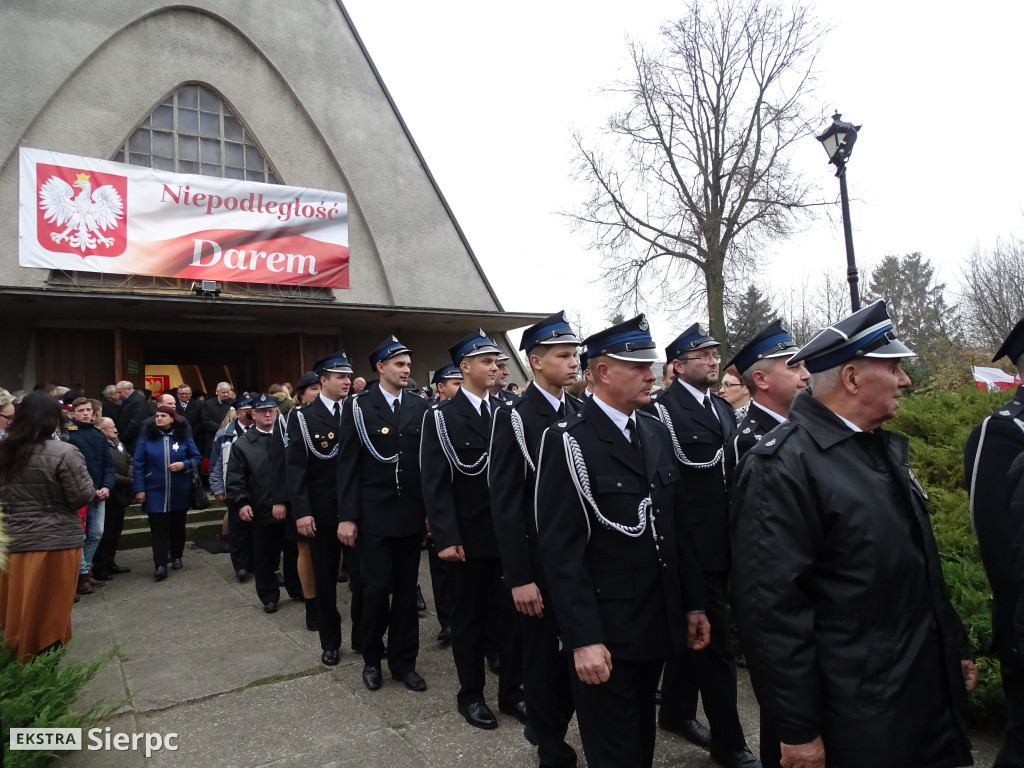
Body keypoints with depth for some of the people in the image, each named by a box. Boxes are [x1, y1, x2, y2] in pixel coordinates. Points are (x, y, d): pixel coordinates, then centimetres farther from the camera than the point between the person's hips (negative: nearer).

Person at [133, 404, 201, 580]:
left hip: (180, 492, 1)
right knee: (158, 528, -5)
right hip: (155, 492, -1)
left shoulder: (183, 436, 0)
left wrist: (184, 464, -17)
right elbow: (138, 465, -2)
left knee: (177, 526, 14)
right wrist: (139, 489, -7)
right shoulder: (147, 437, -2)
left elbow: (197, 458, 4)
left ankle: (176, 557, 30)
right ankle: (160, 565, -4)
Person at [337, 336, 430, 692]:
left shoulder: (421, 407, 4)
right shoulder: (358, 406, -3)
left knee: (406, 589, 11)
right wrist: (347, 516, -9)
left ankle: (404, 661, 27)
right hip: (373, 514, -3)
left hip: (412, 514, 3)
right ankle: (372, 658, 27)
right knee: (376, 589, 3)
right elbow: (348, 463, -6)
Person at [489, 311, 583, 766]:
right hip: (538, 559, -5)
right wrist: (519, 578, -15)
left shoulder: (583, 413, 6)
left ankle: (547, 724, 38)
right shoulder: (514, 418, -11)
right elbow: (505, 505, -13)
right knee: (543, 657, 10)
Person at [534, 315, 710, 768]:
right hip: (606, 632, -7)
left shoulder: (656, 432, 7)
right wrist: (583, 639, -20)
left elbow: (679, 526, 10)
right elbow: (561, 550, -19)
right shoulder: (569, 441, -16)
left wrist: (693, 604, 11)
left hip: (659, 624, 7)